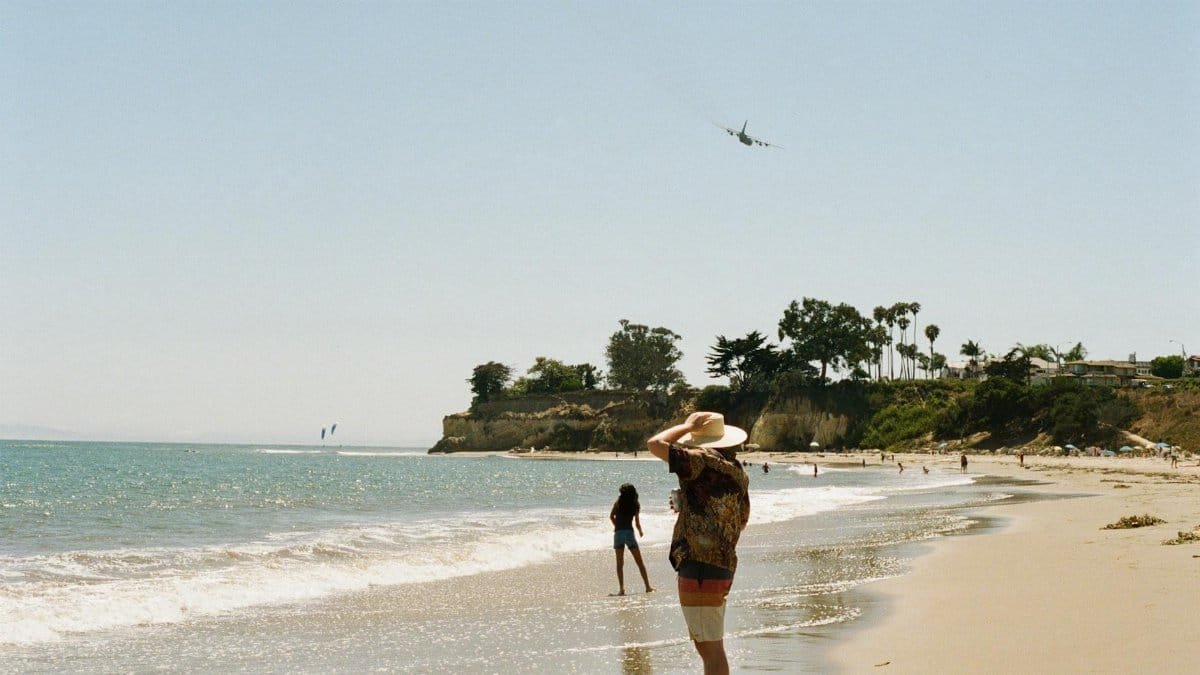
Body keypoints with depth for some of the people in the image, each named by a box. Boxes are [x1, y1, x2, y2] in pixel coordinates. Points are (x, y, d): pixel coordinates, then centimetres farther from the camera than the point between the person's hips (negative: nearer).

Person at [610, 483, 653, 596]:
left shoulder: (618, 503, 4)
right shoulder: (635, 505, 3)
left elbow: (611, 516, 7)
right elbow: (637, 522, 2)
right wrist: (640, 531, 20)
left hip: (618, 533, 0)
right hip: (630, 532, 0)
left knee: (620, 563, 3)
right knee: (639, 562, 9)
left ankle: (621, 589, -5)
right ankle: (647, 586, 8)